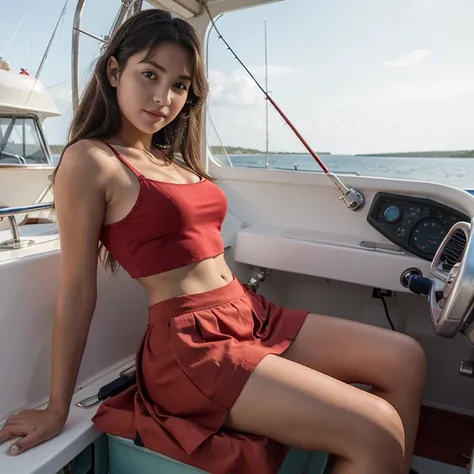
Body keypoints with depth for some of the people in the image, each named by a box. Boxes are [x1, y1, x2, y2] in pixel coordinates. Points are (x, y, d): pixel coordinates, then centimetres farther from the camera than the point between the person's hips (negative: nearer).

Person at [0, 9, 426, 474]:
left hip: (249, 315, 8)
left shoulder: (174, 158, 16)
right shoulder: (90, 160, -7)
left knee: (405, 359, 5)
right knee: (377, 434, -15)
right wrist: (56, 410, -3)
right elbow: (77, 291, -9)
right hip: (188, 344, -8)